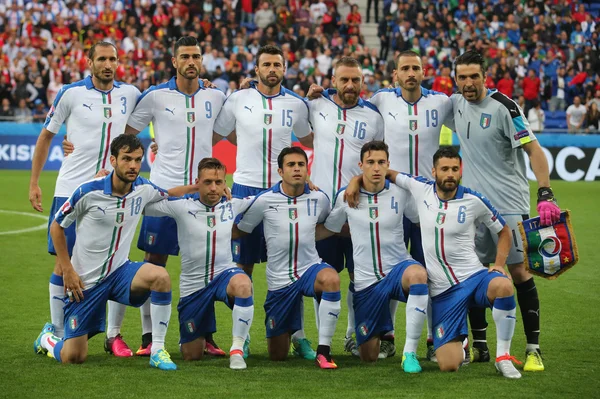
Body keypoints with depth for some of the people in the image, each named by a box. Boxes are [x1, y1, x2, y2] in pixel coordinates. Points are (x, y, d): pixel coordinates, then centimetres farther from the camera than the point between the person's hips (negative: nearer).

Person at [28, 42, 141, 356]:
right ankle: (58, 334, 10)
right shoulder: (70, 93, -3)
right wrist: (34, 182, 3)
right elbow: (46, 136, 5)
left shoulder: (130, 94, 4)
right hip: (72, 188, -2)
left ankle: (115, 334, 10)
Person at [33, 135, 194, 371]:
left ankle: (158, 351, -19)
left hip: (119, 272, 3)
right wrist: (67, 270, -9)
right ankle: (47, 339, 34)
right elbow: (57, 226, -5)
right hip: (85, 280, -3)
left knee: (160, 276, -29)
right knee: (73, 358, -4)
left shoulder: (143, 189, -5)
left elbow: (168, 194, 19)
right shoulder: (89, 192, -17)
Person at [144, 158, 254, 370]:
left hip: (224, 273, 0)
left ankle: (237, 349, -27)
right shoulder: (182, 205, -9)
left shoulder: (232, 205, -2)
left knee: (242, 284, -40)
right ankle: (197, 337, 48)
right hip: (192, 284, 0)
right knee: (191, 356, 8)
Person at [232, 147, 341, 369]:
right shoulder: (265, 201, -8)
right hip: (279, 279, 0)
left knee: (331, 278, -40)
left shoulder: (319, 199, -3)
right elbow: (238, 231, 3)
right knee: (277, 356, 7)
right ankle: (293, 332, 48)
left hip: (309, 268, 0)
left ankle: (323, 351, -29)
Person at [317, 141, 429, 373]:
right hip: (366, 281, 1)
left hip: (398, 267, -1)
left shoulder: (400, 194, -4)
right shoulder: (346, 197, -1)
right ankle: (380, 331, 46)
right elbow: (328, 229, 13)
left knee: (417, 274, -42)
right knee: (369, 358, 5)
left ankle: (409, 353, -34)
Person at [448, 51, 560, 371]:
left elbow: (534, 149, -14)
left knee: (519, 271, -7)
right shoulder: (456, 104, 6)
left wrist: (545, 195, -24)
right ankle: (479, 346, 15)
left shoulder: (502, 107, -12)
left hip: (509, 204, -5)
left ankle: (533, 348, -2)